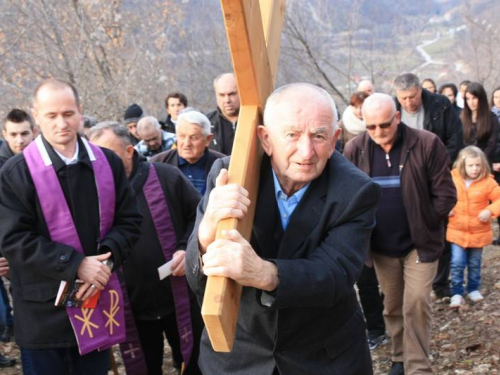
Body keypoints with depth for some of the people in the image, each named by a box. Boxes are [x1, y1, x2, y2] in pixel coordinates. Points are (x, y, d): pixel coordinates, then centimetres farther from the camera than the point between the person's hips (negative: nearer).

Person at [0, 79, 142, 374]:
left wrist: (106, 260, -14)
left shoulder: (108, 163, 3)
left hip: (97, 300, 4)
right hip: (44, 311, -3)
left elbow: (129, 220, 4)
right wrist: (75, 265, -20)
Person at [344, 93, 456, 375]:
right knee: (393, 305, 14)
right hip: (382, 245, 3)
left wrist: (424, 224, -7)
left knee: (416, 304, -7)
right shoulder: (355, 149, -6)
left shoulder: (427, 144, -14)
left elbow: (445, 194, -8)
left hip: (420, 242, -3)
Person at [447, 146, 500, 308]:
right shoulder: (453, 179, -6)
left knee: (474, 264, 16)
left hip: (478, 232, 1)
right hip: (457, 230, 0)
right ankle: (457, 293, 7)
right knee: (457, 263, -6)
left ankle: (473, 289, 35)